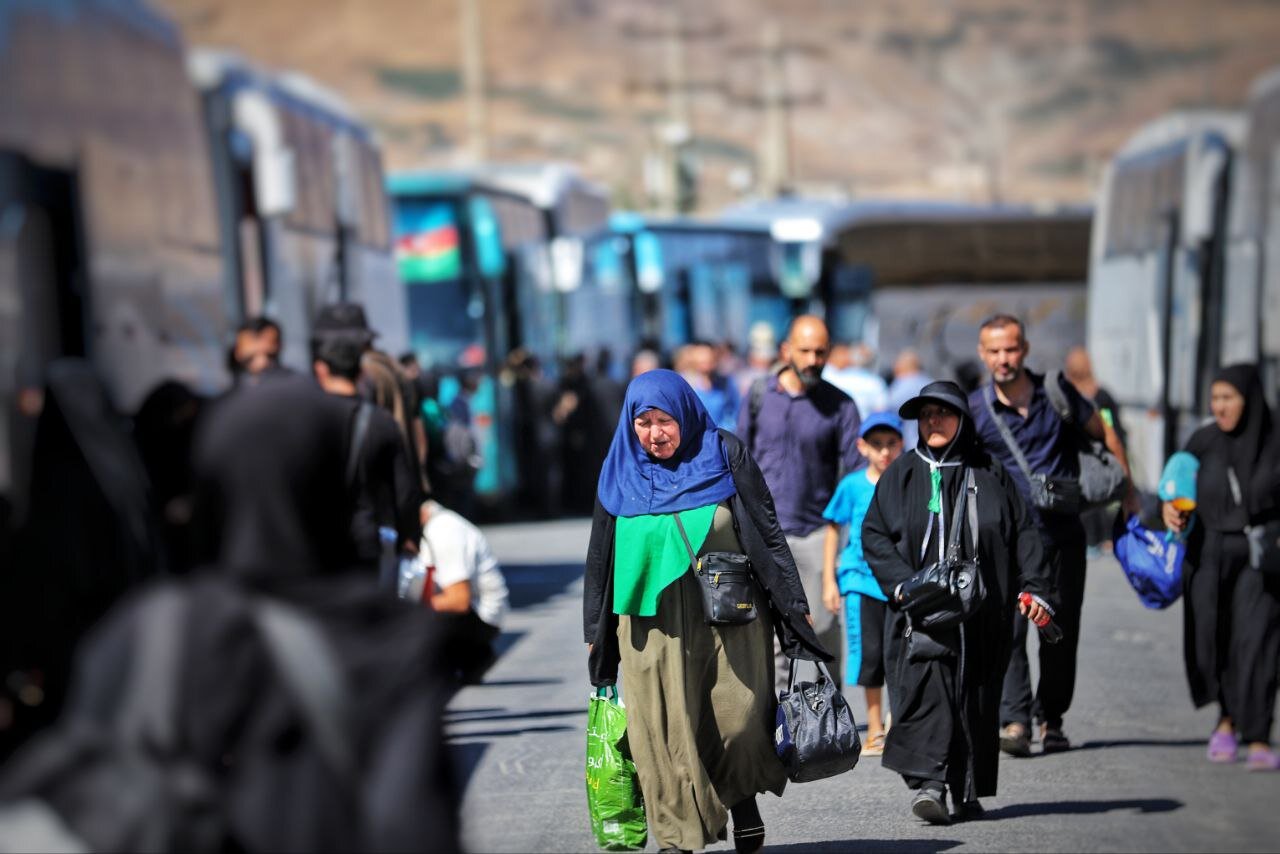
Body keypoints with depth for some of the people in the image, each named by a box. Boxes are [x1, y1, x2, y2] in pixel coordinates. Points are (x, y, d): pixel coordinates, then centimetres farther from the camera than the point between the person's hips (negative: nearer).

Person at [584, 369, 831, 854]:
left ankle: (743, 799, 20)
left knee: (739, 718, -6)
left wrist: (794, 606, -1)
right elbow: (600, 558, 14)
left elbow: (768, 533, 3)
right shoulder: (619, 474, 8)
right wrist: (596, 633, 13)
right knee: (666, 728, -5)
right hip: (653, 626, 2)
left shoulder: (725, 457, 1)